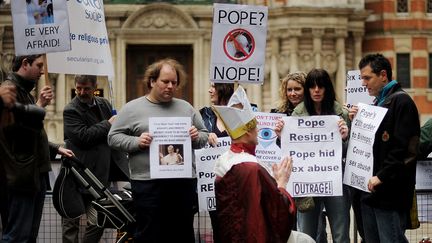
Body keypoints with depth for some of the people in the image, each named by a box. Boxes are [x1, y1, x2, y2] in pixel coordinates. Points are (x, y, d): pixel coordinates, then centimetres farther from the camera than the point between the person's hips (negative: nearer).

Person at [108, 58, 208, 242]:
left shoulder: (186, 108, 13)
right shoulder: (133, 109, 3)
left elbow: (205, 136, 17)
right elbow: (113, 137, 2)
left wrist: (197, 137, -6)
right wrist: (136, 142, -14)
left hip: (184, 182, 3)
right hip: (148, 183, -3)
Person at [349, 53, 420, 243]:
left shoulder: (401, 101, -9)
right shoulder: (378, 103, 20)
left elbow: (404, 147, -18)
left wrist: (382, 177, -19)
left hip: (390, 192, -9)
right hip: (370, 190, 9)